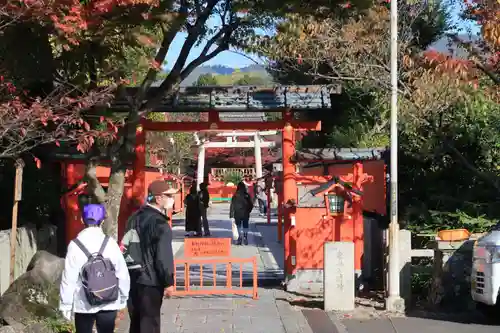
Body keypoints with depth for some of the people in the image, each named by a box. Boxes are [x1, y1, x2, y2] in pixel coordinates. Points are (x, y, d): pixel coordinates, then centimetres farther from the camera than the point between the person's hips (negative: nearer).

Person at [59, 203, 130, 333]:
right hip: (109, 303, 1)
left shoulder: (75, 245, -10)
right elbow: (122, 273, -1)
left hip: (84, 305, -1)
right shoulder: (110, 243, -6)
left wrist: (66, 304, 0)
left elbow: (69, 278, -9)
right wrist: (123, 298, 12)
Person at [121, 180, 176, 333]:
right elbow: (163, 256, -19)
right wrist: (168, 282, -13)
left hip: (132, 278, 8)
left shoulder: (135, 217, 10)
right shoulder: (159, 223, -16)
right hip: (150, 280, -8)